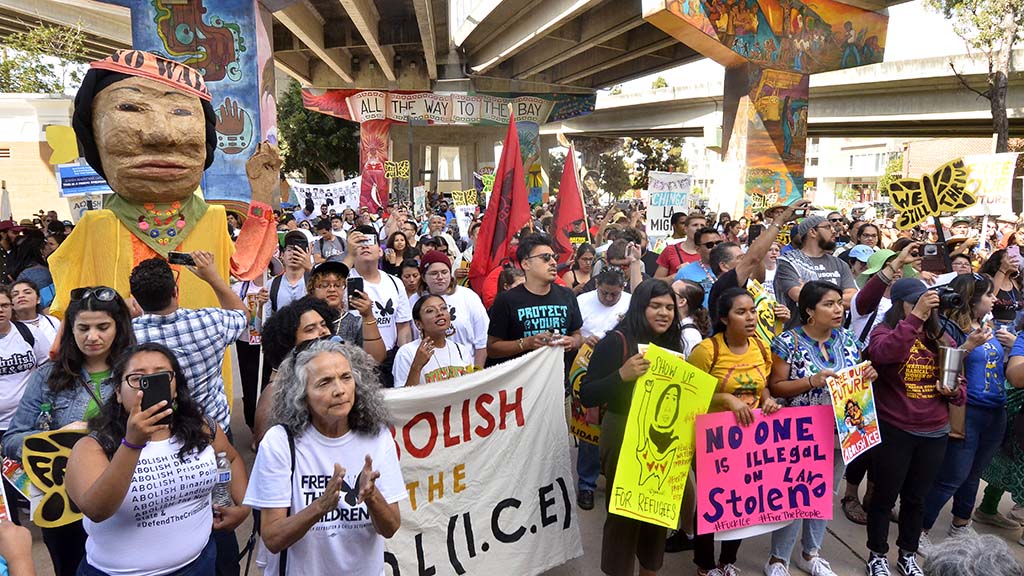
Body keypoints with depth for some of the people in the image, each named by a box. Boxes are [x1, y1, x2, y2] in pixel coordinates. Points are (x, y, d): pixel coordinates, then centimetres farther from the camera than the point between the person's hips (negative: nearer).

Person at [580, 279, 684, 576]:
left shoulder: (672, 345, 5)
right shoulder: (617, 342, -16)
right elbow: (587, 396, -20)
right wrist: (622, 375, -33)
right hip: (624, 440, -7)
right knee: (624, 515, 3)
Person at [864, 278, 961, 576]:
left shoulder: (942, 338, 5)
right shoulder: (883, 331, -10)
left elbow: (959, 385, 13)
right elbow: (883, 353, -35)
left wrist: (953, 391, -9)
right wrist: (915, 316, -37)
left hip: (935, 433, 5)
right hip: (893, 430, -4)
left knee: (916, 498, 19)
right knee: (885, 496, 10)